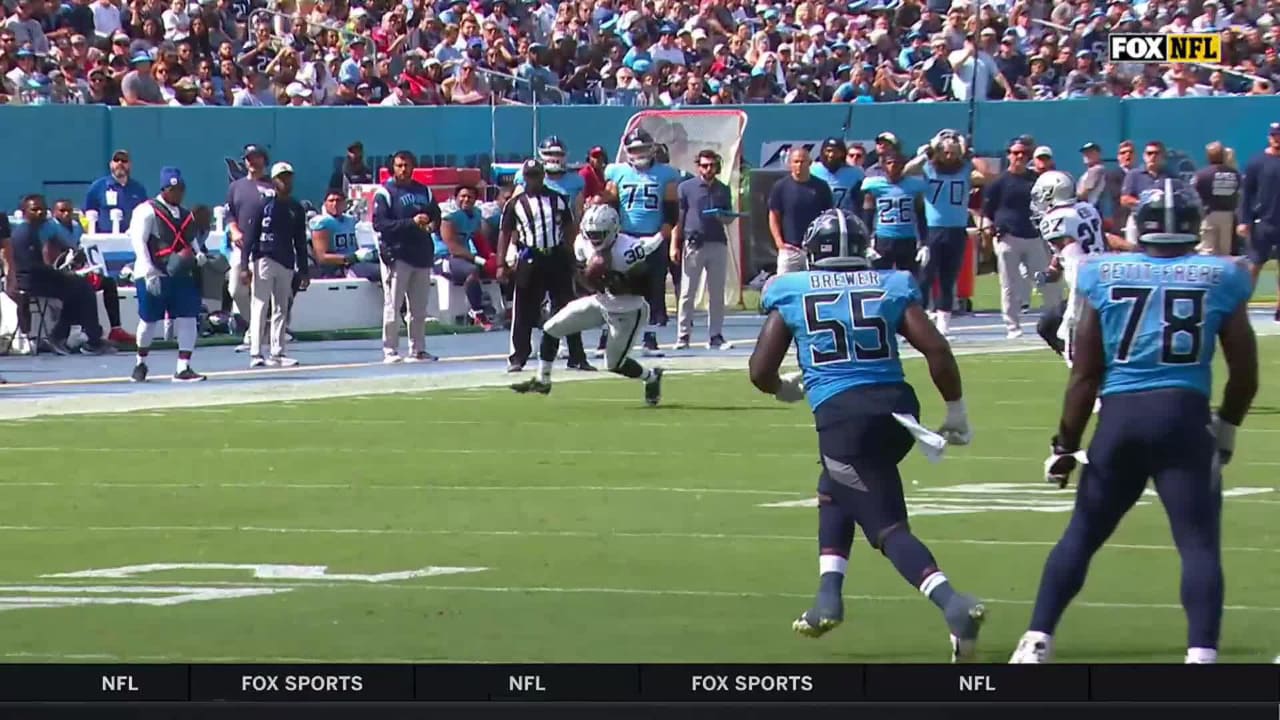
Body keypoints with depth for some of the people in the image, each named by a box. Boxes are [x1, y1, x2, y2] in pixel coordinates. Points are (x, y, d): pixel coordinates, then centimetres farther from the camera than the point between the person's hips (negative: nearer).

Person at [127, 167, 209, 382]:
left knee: (187, 319, -5)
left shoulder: (186, 215, 17)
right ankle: (141, 363, 25)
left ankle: (183, 368, -4)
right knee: (149, 320, 4)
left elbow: (192, 240, 25)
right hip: (153, 276, -6)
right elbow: (139, 241, -13)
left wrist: (199, 256, 1)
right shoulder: (147, 211, -6)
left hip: (182, 274, 6)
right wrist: (150, 274, -19)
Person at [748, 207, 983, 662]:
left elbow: (761, 371, 8)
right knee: (835, 489, 30)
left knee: (887, 526, -5)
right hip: (897, 404, 4)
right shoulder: (890, 286, 11)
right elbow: (936, 350, 1)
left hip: (843, 414, -4)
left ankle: (953, 604, -28)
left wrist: (784, 389, 31)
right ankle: (828, 596, 20)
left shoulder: (792, 292, 8)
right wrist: (956, 412, 11)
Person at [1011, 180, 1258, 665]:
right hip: (1184, 415, -2)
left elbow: (1085, 376, 5)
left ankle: (1037, 641, 15)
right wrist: (1226, 429, 25)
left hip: (1120, 416, 2)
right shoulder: (1219, 279, 3)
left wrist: (1065, 444, 13)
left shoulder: (1105, 277, 4)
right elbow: (1245, 375, 9)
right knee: (1199, 543, 0)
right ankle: (1201, 656, -12)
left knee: (1082, 534, 15)